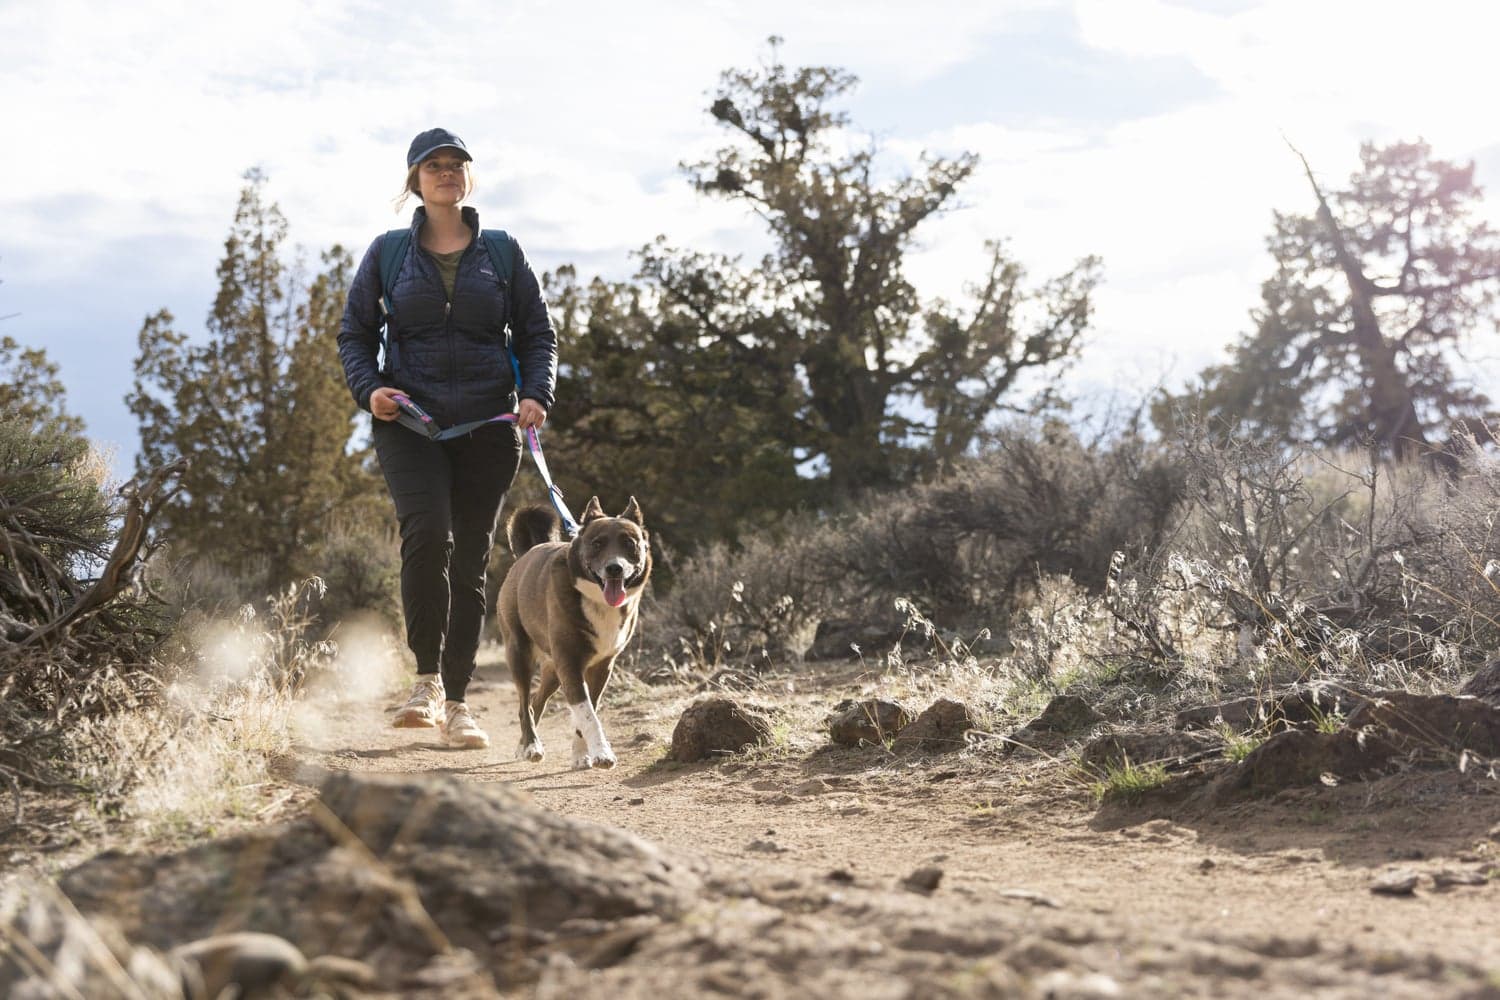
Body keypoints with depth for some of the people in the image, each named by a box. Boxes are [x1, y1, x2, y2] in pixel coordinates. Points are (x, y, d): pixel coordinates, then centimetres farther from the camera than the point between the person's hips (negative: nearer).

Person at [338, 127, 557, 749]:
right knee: (427, 533, -25)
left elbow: (538, 333, 12)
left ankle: (456, 703, 13)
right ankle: (427, 681, -14)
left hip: (487, 426, 1)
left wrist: (536, 394, -5)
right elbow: (354, 334, 11)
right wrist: (369, 388, -8)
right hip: (409, 423, -1)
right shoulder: (388, 253, 8)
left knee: (471, 560, 3)